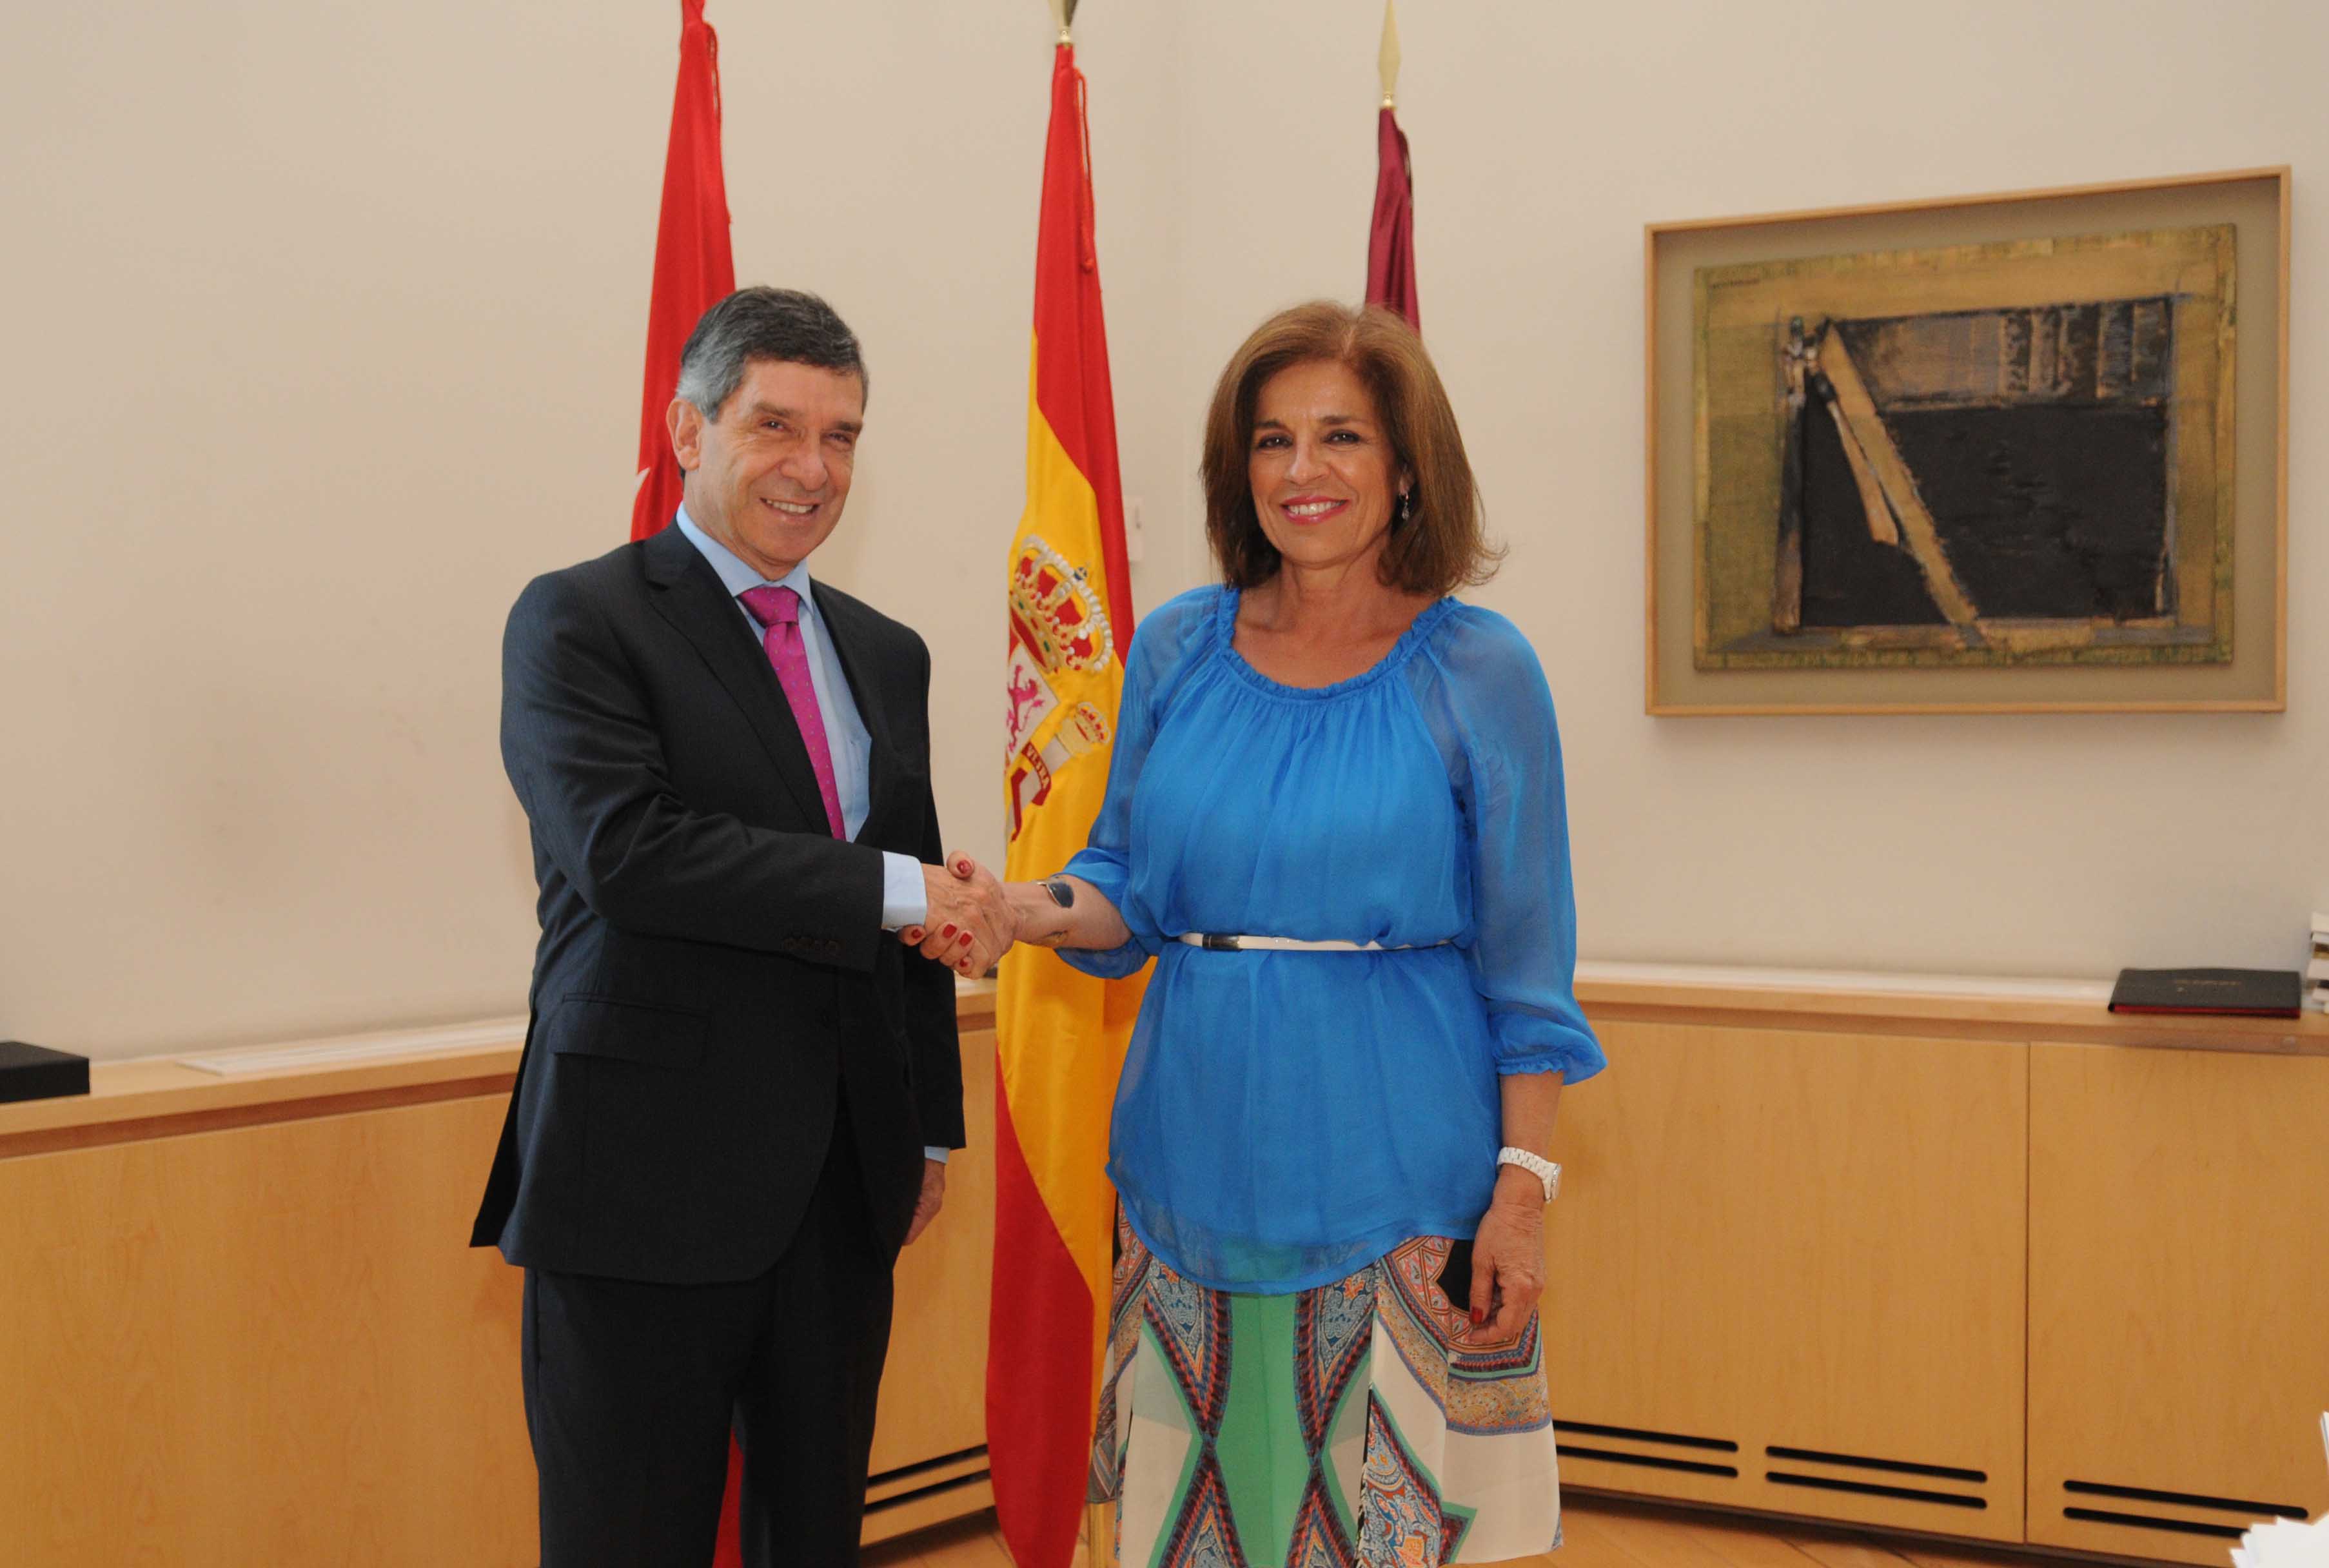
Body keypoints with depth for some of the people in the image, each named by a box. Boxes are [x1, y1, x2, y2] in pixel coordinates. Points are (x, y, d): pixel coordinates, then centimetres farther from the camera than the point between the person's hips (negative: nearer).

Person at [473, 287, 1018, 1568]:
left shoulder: (885, 655, 15)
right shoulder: (578, 622, -5)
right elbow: (624, 847, -20)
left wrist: (930, 1126, 16)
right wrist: (891, 891, -18)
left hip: (843, 1187, 6)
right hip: (647, 1178, -6)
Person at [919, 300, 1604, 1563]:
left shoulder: (1476, 670, -3)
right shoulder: (1176, 650, 5)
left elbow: (1525, 965, -2)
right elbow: (1129, 885, 12)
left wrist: (1522, 1190, -8)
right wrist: (1030, 911, -10)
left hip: (1399, 1165, -3)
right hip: (1203, 1160, 3)